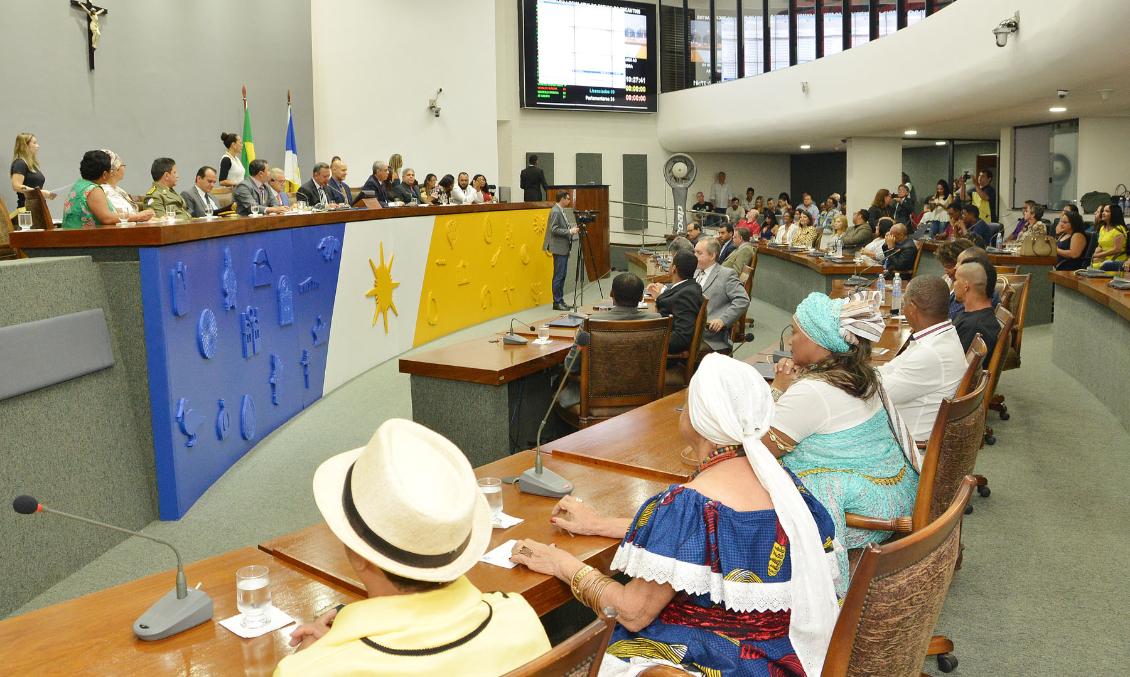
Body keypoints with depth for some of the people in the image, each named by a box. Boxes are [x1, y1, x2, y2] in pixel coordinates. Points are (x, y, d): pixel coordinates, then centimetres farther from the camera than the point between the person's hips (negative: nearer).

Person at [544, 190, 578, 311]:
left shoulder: (561, 211, 14)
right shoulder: (555, 211, -15)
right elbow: (554, 230, -20)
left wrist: (571, 229, 7)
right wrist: (569, 231, -18)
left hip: (564, 248, 10)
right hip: (559, 249, -10)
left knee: (562, 276, 12)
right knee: (559, 276, -6)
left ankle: (560, 300, 17)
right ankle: (557, 302, -1)